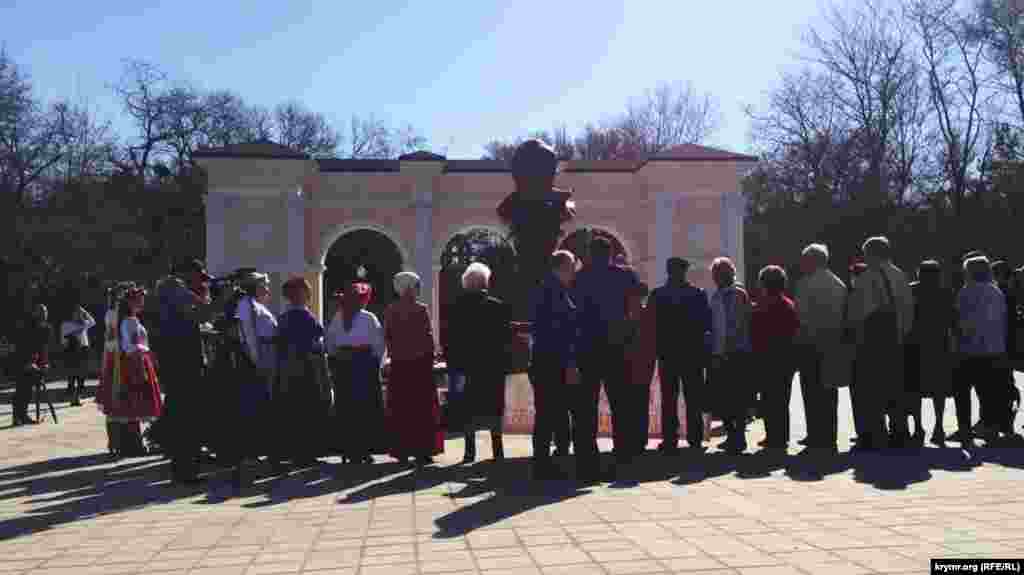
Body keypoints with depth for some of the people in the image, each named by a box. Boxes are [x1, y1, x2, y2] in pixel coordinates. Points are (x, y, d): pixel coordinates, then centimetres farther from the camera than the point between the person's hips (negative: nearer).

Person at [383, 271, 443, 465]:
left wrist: (394, 354, 14)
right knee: (422, 407, 3)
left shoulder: (390, 310, 3)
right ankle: (422, 450, 2)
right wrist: (431, 356, 3)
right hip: (420, 362, -4)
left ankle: (401, 450, 10)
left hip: (398, 364, 4)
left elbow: (386, 337, 5)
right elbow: (428, 337, -9)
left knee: (400, 408, 9)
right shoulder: (420, 309, -9)